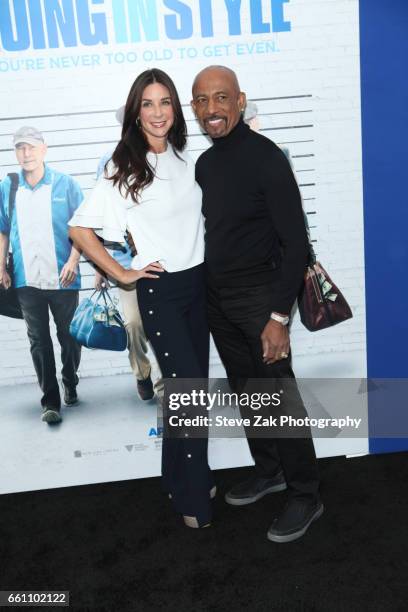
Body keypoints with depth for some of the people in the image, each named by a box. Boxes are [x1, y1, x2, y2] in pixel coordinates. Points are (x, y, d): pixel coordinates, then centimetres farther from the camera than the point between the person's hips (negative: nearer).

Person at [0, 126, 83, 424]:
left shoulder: (66, 184, -2)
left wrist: (73, 261, -14)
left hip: (62, 278, -1)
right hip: (26, 280, 2)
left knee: (69, 336, 12)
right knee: (39, 341, 5)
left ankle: (70, 384, 36)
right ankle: (51, 401, 13)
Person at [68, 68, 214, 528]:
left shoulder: (186, 159, 6)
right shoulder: (125, 169, -10)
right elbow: (80, 229, -10)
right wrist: (122, 274, -10)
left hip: (199, 282, 6)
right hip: (160, 290, -5)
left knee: (192, 385, 13)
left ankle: (185, 477, 33)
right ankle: (192, 496, 15)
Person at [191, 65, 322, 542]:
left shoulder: (265, 157, -13)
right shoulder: (204, 163, 8)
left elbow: (295, 242, -16)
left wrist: (279, 316, -21)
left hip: (258, 294, -7)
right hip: (217, 297, 7)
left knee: (278, 394, -2)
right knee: (245, 390, 16)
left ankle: (305, 496, 14)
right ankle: (268, 471, 33)